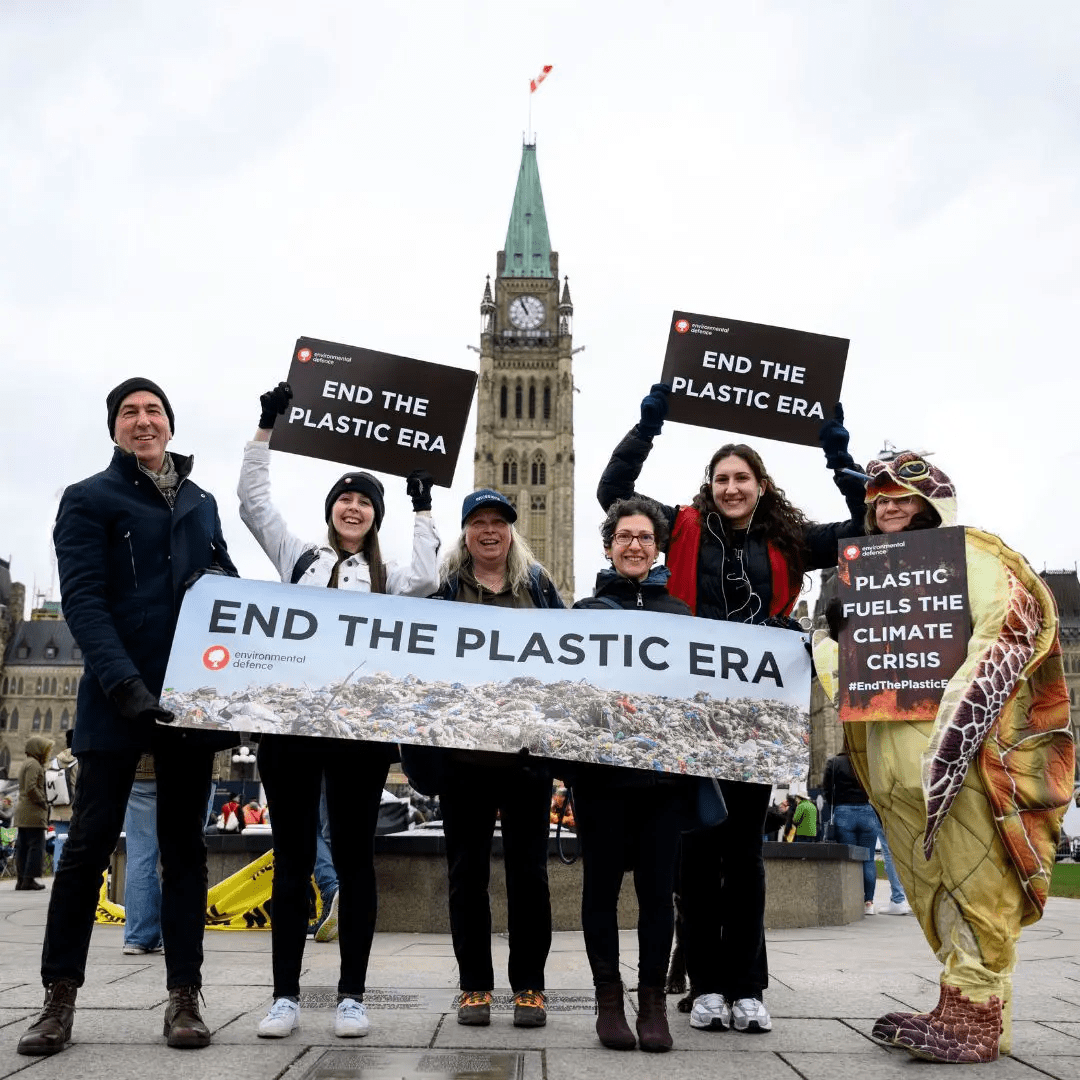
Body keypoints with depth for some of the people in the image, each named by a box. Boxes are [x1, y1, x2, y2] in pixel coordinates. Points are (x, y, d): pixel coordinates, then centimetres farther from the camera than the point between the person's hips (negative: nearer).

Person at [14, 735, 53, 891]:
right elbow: (31, 788, -21)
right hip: (33, 812, -10)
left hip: (22, 812, 10)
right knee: (36, 845, -8)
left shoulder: (26, 764, 22)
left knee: (22, 846, 9)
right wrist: (43, 802, -11)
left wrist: (42, 802, 16)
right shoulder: (34, 764, -11)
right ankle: (29, 879, -9)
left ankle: (21, 878, 11)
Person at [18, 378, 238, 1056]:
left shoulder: (202, 504, 17)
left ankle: (185, 997, 13)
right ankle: (60, 997, 14)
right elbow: (83, 600, -8)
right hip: (117, 698, -4)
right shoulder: (89, 499, 3)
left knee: (185, 844, 7)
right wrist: (125, 683, -21)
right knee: (91, 842, 1)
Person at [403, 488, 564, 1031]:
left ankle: (529, 984, 17)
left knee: (527, 868, 6)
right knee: (467, 869, 7)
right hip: (463, 748, 0)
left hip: (528, 747, 1)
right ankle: (474, 984, 19)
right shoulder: (445, 587, 7)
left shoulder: (538, 584, 10)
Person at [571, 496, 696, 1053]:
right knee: (602, 883, 6)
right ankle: (608, 997, 17)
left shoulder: (680, 613, 13)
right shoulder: (586, 609, 9)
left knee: (657, 886, 4)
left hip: (666, 768, 1)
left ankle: (653, 1001, 15)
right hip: (601, 769, -1)